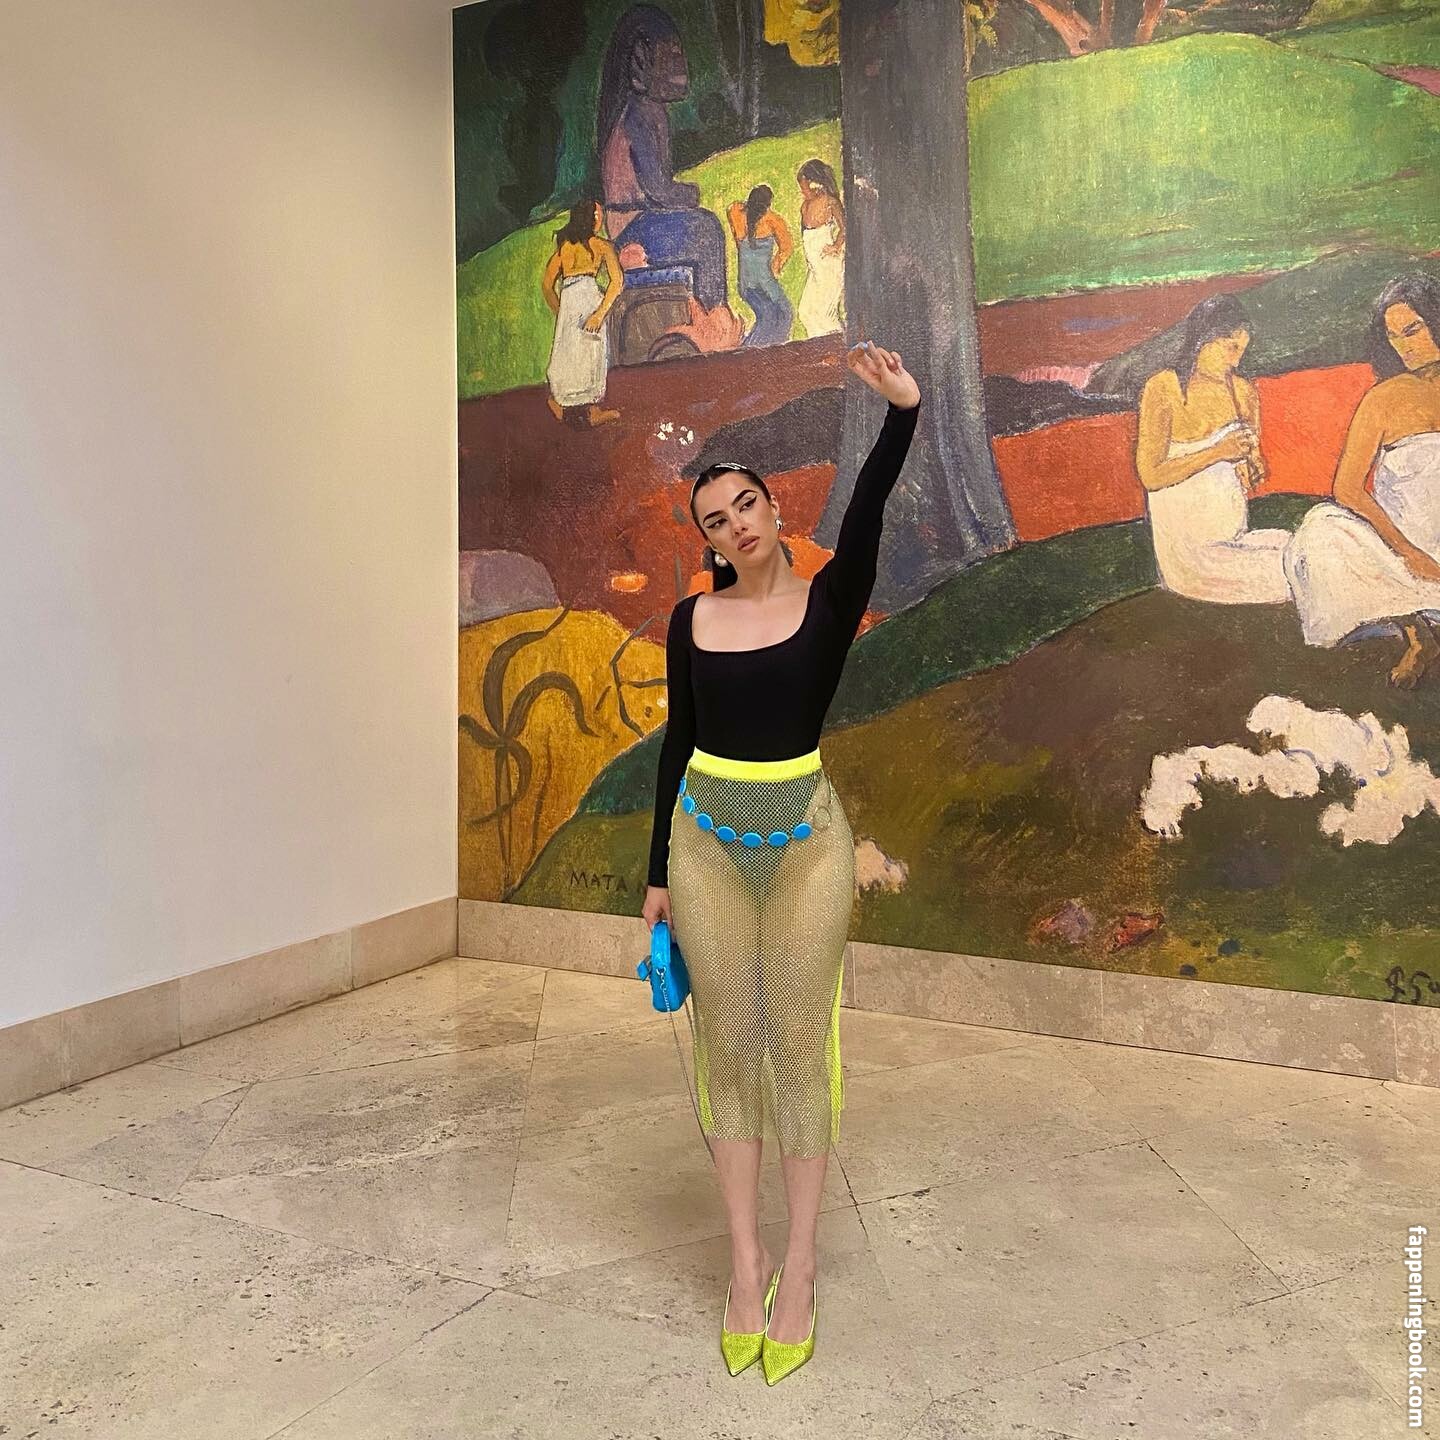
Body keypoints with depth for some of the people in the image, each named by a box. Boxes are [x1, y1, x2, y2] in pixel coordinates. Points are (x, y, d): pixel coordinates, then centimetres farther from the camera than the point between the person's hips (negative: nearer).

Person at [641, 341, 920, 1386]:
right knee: (728, 1043, 8)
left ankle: (799, 1267, 21)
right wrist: (659, 869, 9)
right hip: (707, 836, 3)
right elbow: (678, 741, 8)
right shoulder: (692, 619, 4)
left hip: (805, 838, -2)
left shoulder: (829, 599, -3)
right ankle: (745, 1259, 23)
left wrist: (902, 413, -40)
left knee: (800, 1044, 5)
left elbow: (867, 513, -23)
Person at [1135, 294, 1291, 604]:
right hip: (1187, 540, -6)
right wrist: (1218, 452, -18)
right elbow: (1150, 476, -13)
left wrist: (1254, 468, -3)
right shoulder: (1162, 390, -8)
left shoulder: (1244, 392, 10)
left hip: (1236, 533, 6)